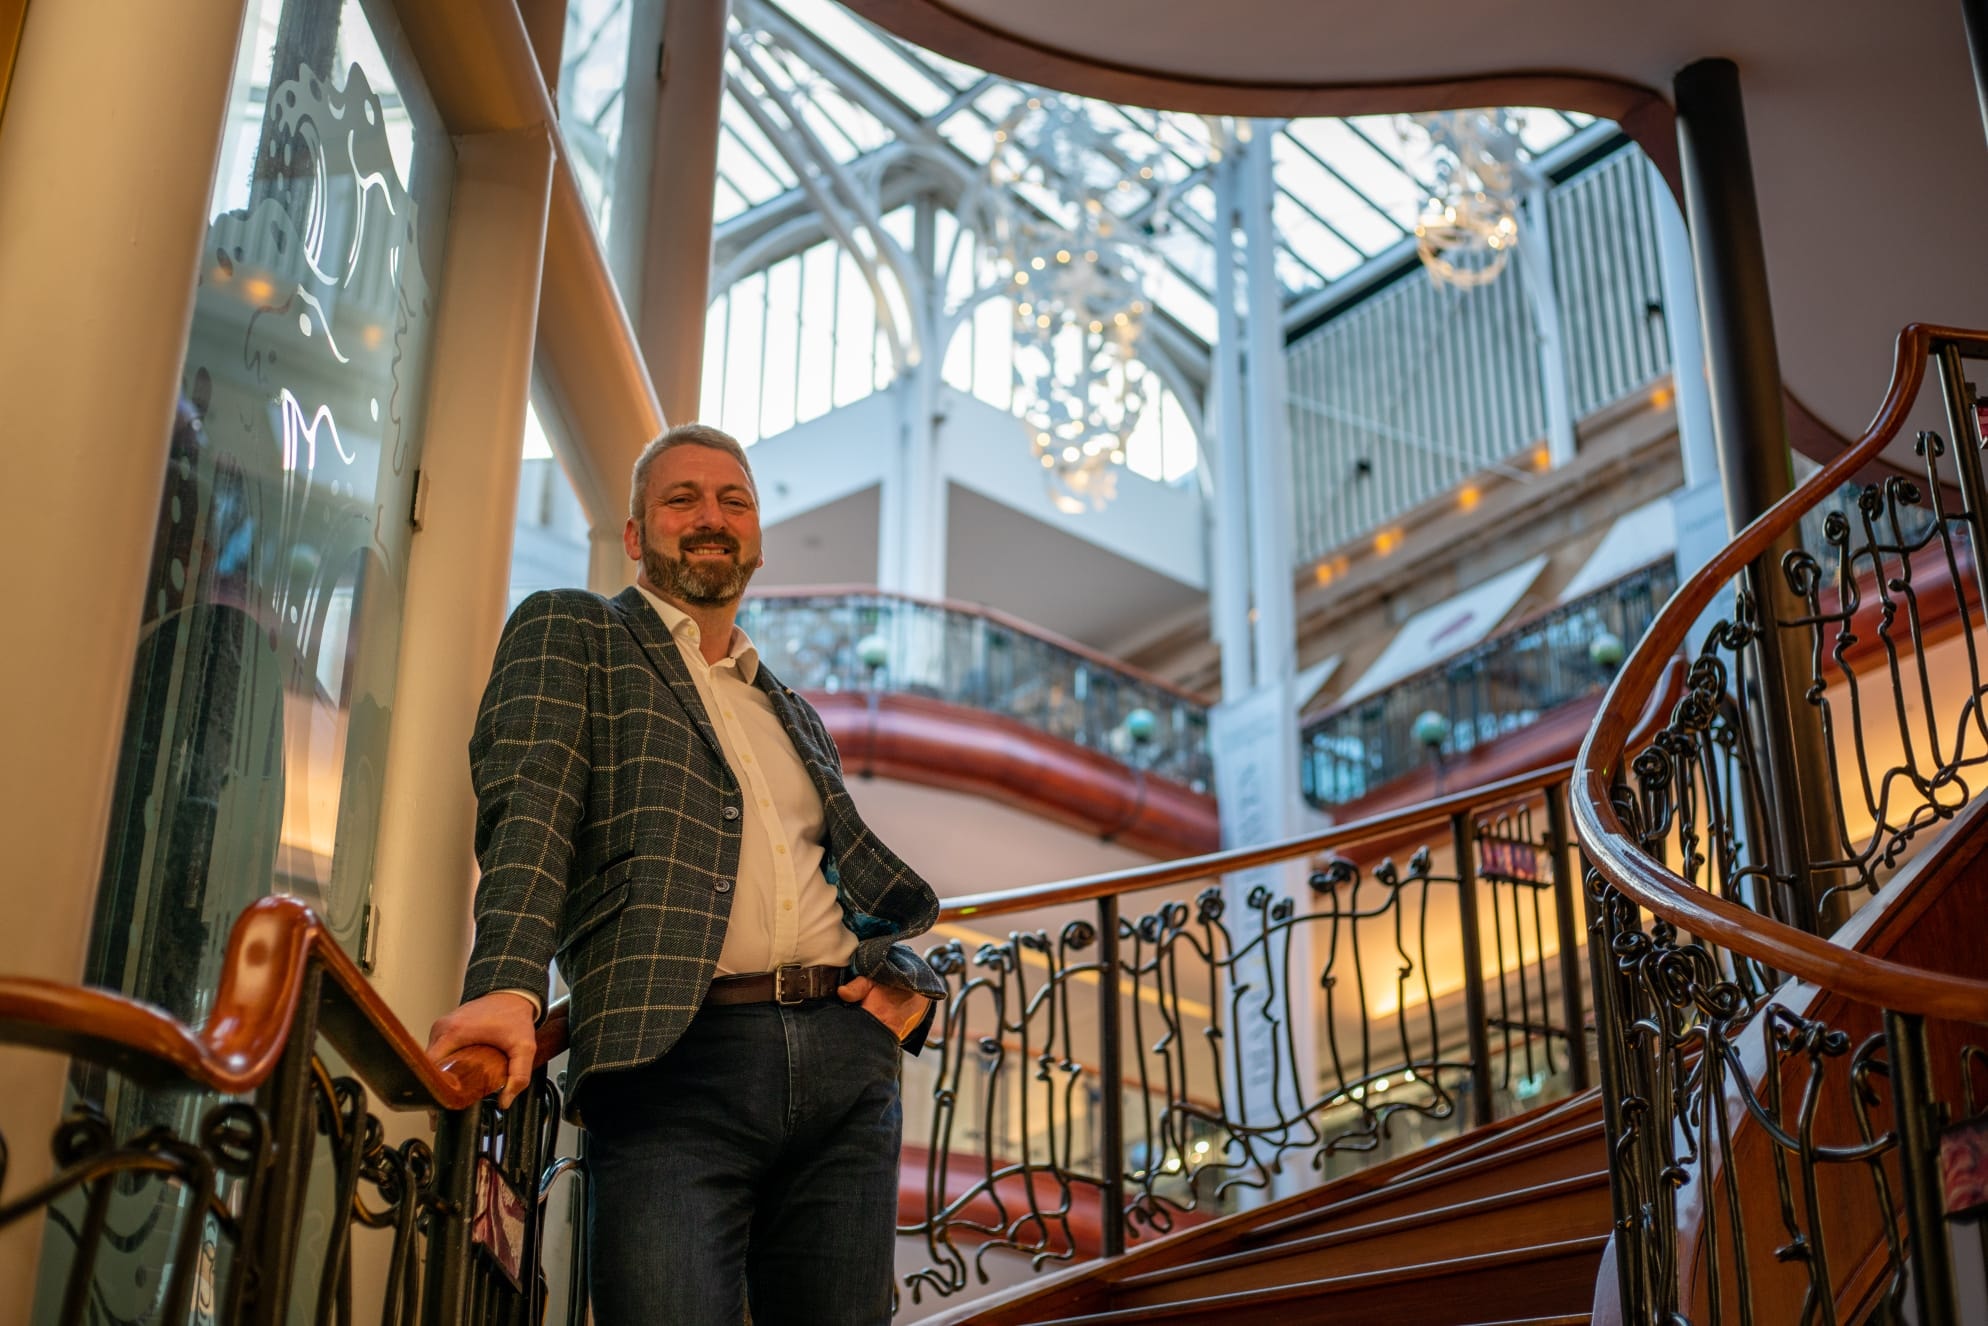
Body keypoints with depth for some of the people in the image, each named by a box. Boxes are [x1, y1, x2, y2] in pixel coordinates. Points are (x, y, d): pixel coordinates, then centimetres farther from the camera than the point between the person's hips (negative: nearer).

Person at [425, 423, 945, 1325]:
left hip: (846, 1055, 6)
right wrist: (509, 985, -22)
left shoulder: (795, 715, 29)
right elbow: (529, 809, -5)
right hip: (675, 1055, -5)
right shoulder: (567, 634, 12)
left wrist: (907, 981, 8)